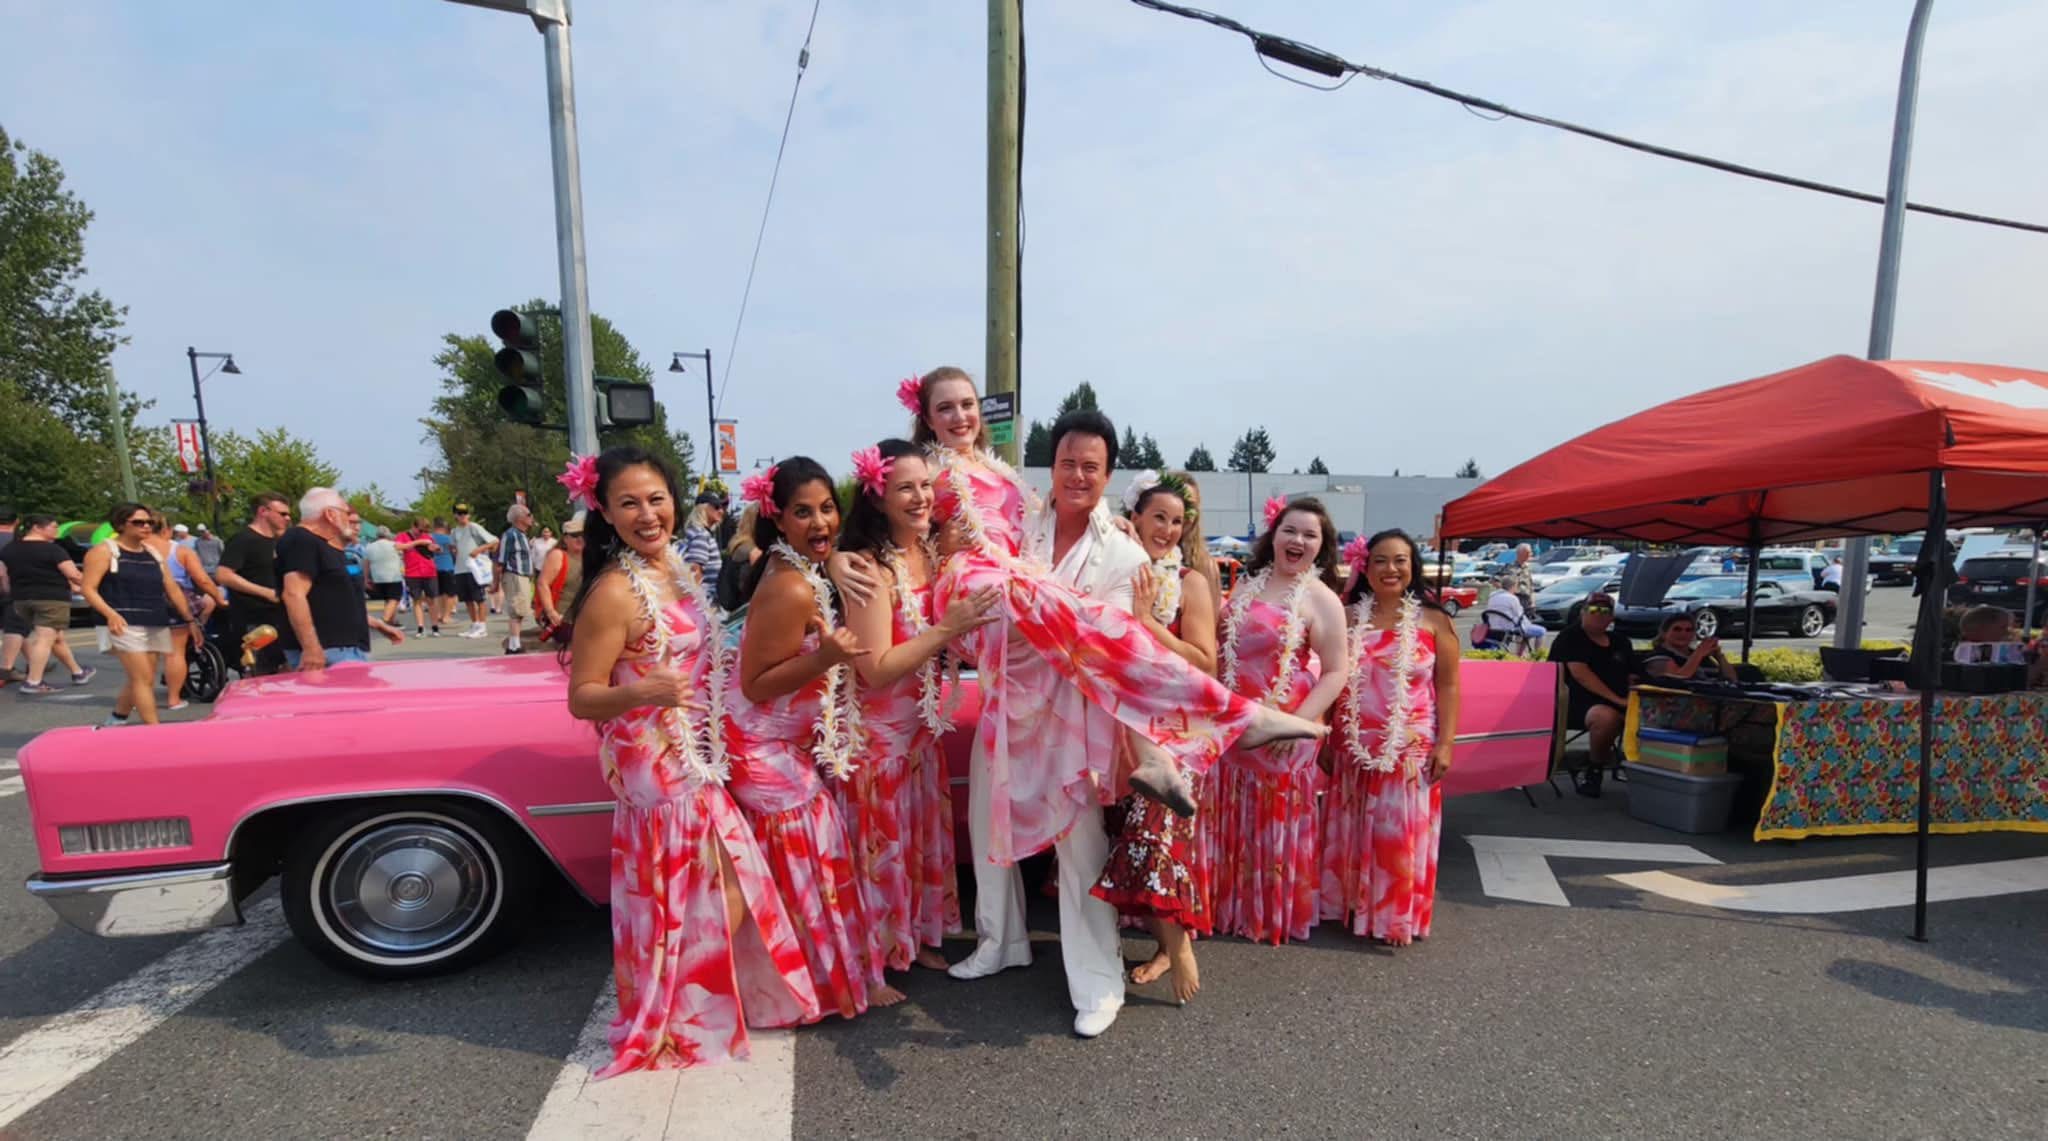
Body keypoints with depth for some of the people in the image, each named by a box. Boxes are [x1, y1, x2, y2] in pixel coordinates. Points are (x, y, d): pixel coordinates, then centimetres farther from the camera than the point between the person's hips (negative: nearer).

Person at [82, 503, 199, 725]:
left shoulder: (153, 553, 17)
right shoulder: (104, 551, -1)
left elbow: (172, 590, 20)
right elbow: (88, 588, -9)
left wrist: (189, 619, 15)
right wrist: (111, 614, -25)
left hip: (157, 625, 6)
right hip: (127, 624, -6)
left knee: (139, 680, 12)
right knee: (143, 679, -12)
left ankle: (116, 721, 30)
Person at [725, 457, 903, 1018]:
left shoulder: (810, 571, 1)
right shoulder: (790, 589, -28)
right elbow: (756, 684, -24)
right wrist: (824, 658, -34)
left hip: (791, 747, 9)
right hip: (770, 755, -9)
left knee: (821, 860, 19)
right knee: (807, 867, 5)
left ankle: (842, 973, 36)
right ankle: (837, 985, 23)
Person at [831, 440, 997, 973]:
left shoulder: (929, 553, -1)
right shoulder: (868, 565, -24)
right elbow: (877, 669, -27)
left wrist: (966, 620, -5)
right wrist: (947, 629, -30)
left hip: (922, 722, 7)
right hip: (878, 730, -7)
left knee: (924, 832, 20)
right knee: (883, 841, 8)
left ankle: (916, 935, 40)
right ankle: (873, 960, 28)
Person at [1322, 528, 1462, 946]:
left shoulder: (1433, 620, -1)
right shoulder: (1348, 618, 4)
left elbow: (1447, 686, -1)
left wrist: (1445, 743, -8)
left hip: (1411, 748, -2)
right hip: (1355, 747, 3)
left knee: (1402, 834, 4)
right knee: (1352, 832, 11)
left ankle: (1398, 918, 18)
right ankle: (1352, 907, 26)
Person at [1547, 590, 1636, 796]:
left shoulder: (1621, 643, 21)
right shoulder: (1571, 637, 1)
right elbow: (1580, 673, -12)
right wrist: (1616, 699, -20)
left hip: (1619, 705, 5)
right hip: (1577, 702, -5)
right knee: (1607, 716, -37)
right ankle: (1596, 768, -11)